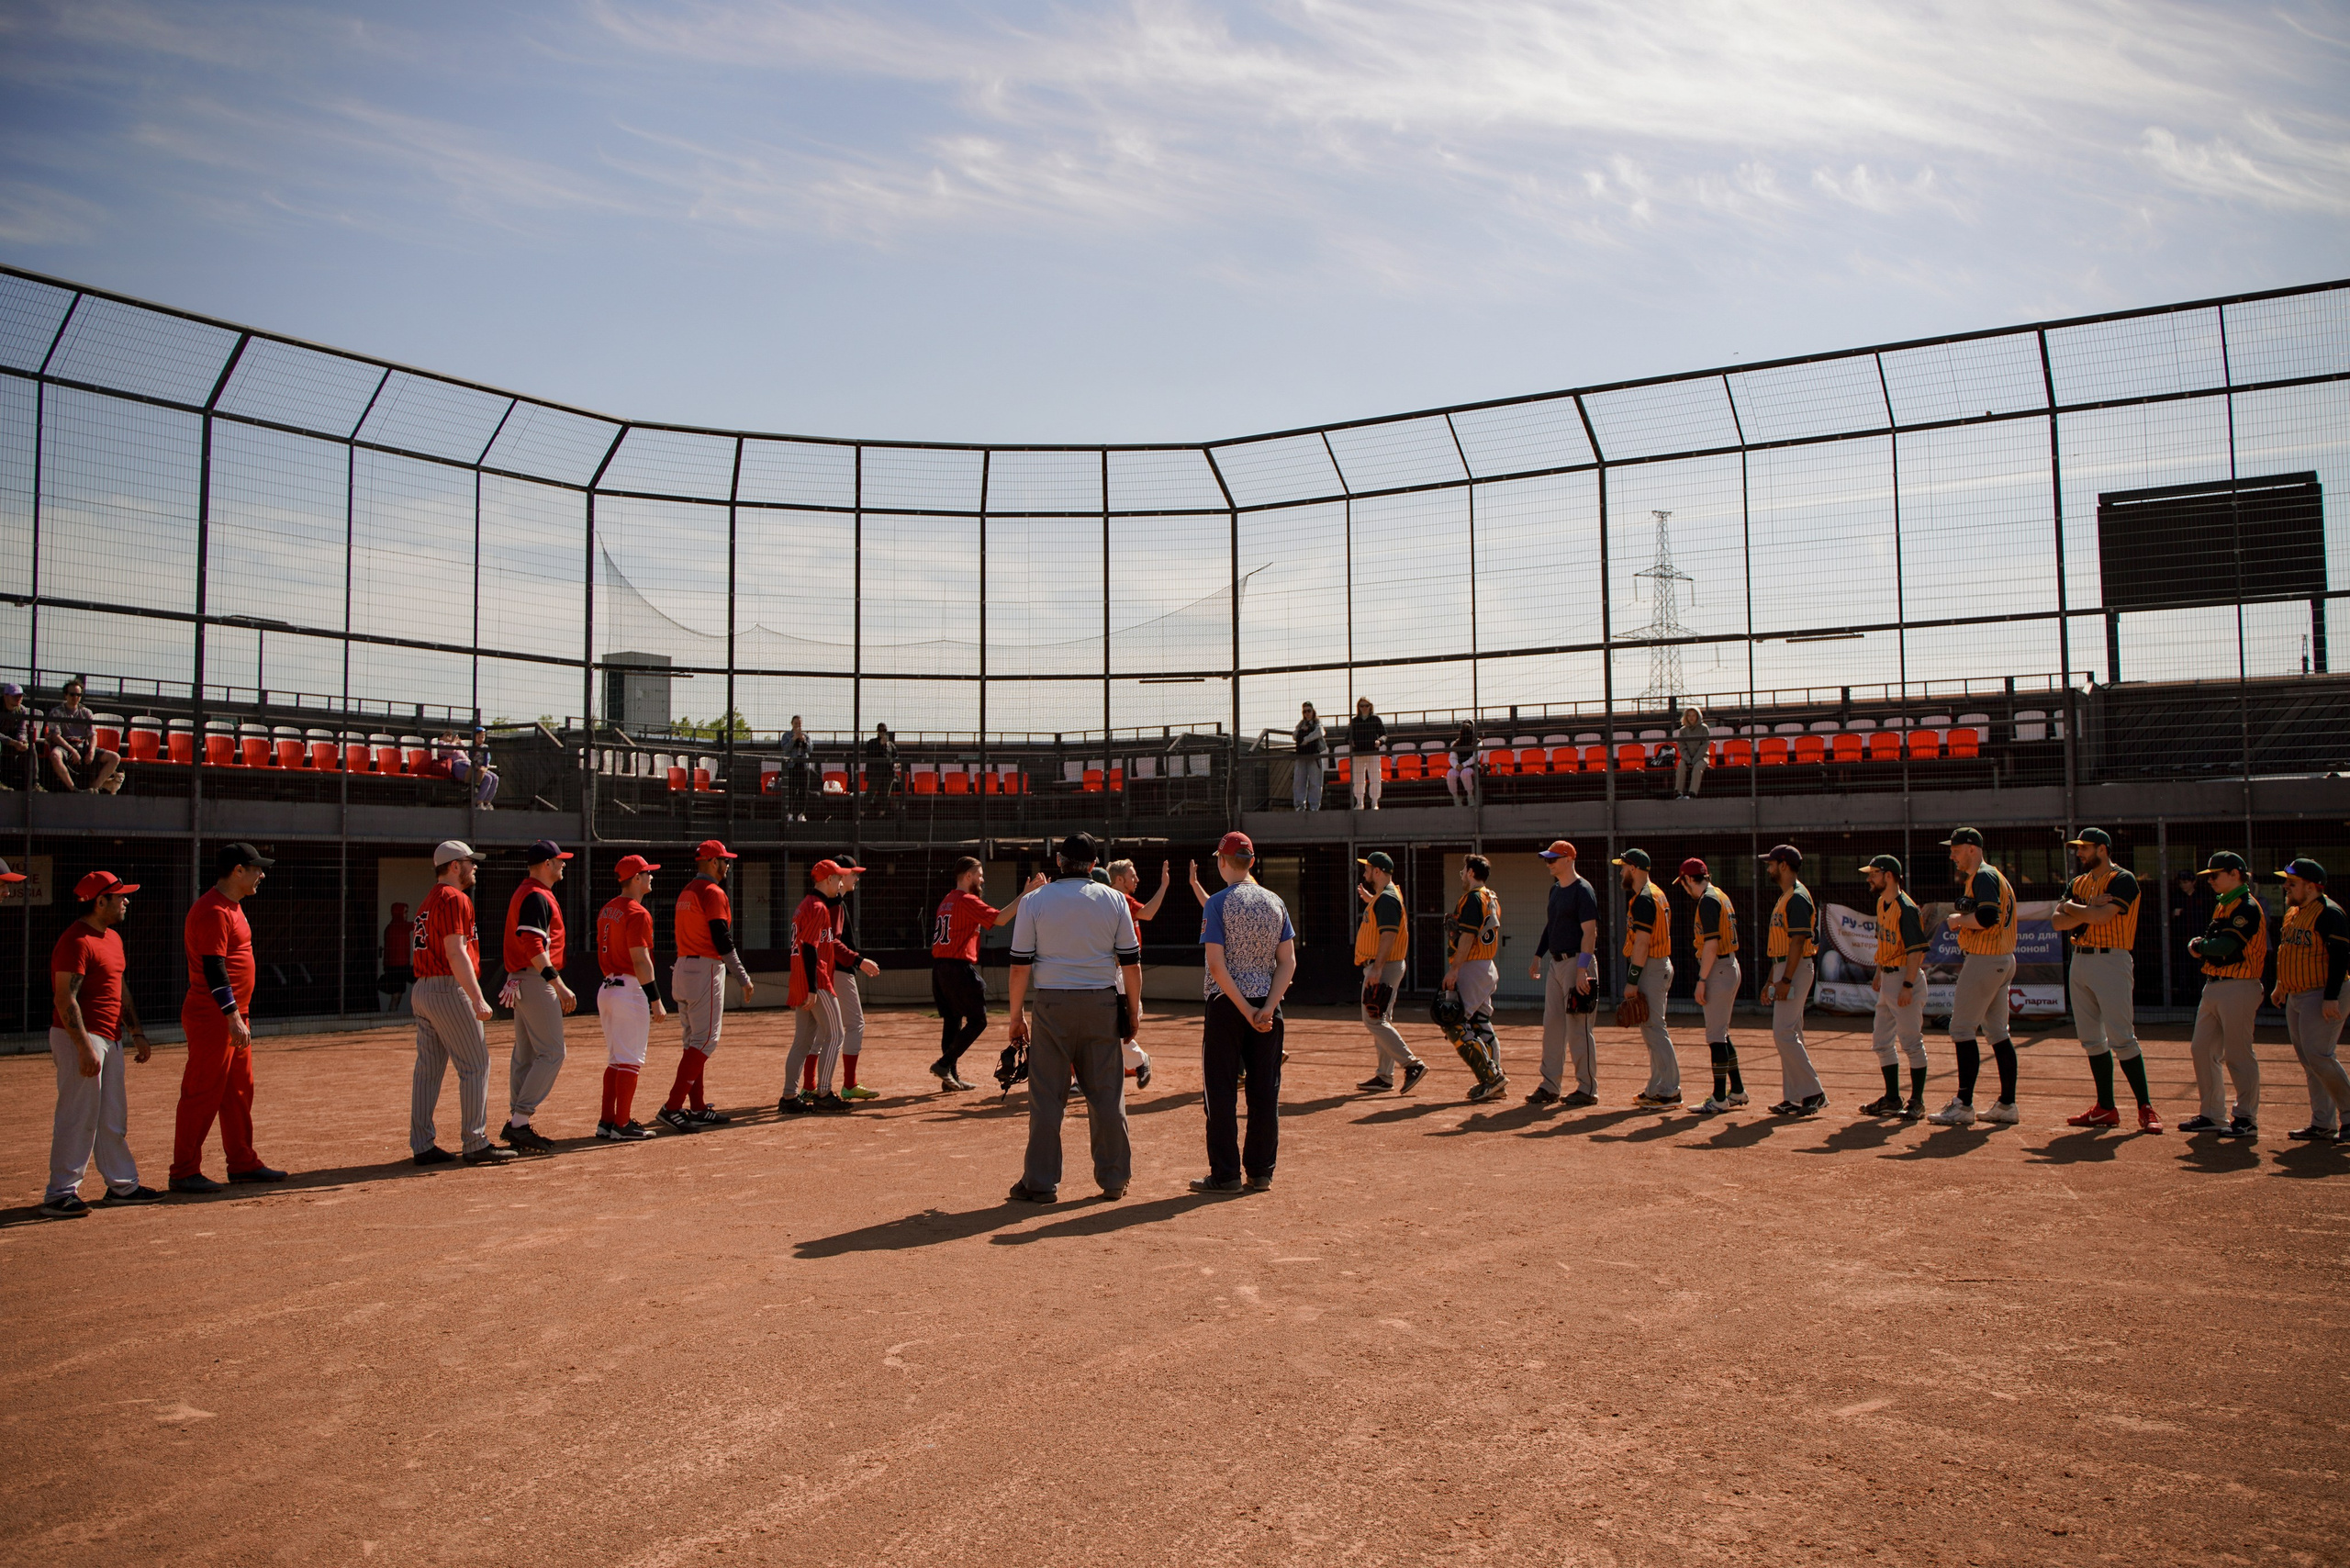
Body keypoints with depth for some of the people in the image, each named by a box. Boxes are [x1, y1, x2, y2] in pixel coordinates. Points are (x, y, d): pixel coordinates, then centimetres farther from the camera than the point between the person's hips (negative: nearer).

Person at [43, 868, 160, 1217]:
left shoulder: (113, 938, 15)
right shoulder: (76, 941, -15)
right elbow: (64, 999, -20)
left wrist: (137, 1032, 20)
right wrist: (84, 1047, -24)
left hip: (109, 1038, 10)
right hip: (79, 1037, -10)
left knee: (113, 1118, 15)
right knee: (78, 1117, -8)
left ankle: (122, 1185, 22)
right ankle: (60, 1194, -2)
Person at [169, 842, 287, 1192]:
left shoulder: (232, 907, 16)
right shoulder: (213, 910, -16)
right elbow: (213, 968, -22)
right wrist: (233, 1017, -25)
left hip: (232, 1017, 10)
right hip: (213, 1018, -10)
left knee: (239, 1091, 14)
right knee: (202, 1094, -5)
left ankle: (243, 1163, 21)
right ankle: (183, 1173, 1)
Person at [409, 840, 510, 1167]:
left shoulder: (430, 900, 19)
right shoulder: (455, 898, -11)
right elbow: (455, 953, -19)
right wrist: (477, 999, -23)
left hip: (421, 990, 10)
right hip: (448, 990, -10)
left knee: (428, 1069, 10)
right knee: (476, 1066, -5)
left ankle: (422, 1146, 12)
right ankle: (475, 1145, -5)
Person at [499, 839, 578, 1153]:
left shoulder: (524, 893, 20)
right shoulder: (538, 896, -13)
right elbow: (533, 945, -23)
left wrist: (556, 985, 23)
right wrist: (559, 984, -27)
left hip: (520, 982, 11)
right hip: (536, 982, -11)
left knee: (525, 1055, 11)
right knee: (551, 1053, -9)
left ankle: (518, 1127, 14)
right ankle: (519, 1122, -11)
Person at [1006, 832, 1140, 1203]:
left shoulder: (1034, 901, -1)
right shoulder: (1114, 900, 3)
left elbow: (1021, 965, -2)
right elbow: (1131, 963, 2)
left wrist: (1017, 1016, 5)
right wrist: (1134, 1012, 10)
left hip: (1051, 1005, -1)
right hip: (1102, 1004, 1)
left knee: (1046, 1096, 4)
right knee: (1107, 1095, 8)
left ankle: (1041, 1182, 6)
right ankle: (1114, 1179, 15)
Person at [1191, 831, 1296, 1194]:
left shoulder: (1219, 902, -8)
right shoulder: (1275, 902, 6)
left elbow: (1217, 964, -15)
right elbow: (1288, 962, 0)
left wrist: (1245, 1009, -13)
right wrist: (1267, 1008, -7)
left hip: (1227, 1003, -4)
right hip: (1267, 1003, 4)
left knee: (1222, 1090, 4)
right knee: (1265, 1091, 9)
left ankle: (1226, 1174, 5)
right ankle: (1260, 1172, 14)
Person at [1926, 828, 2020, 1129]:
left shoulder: (1983, 876, -13)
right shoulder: (1994, 876, 20)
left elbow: (1987, 917, -26)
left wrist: (1958, 920, -12)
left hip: (1984, 960, -11)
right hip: (2003, 960, 11)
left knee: (1962, 1028, -8)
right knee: (1998, 1031, 12)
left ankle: (1963, 1106, -9)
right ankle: (2007, 1105, 15)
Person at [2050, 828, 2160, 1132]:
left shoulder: (2123, 880, -7)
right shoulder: (2078, 883, 15)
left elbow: (2101, 916, -21)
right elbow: (2057, 921, 4)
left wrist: (2071, 907, -3)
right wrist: (2090, 908, -11)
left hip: (2111, 961, -8)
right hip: (2079, 961, 8)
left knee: (2122, 1039, -10)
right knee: (2092, 1039, 8)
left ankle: (2146, 1108, -4)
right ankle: (2106, 1108, 13)